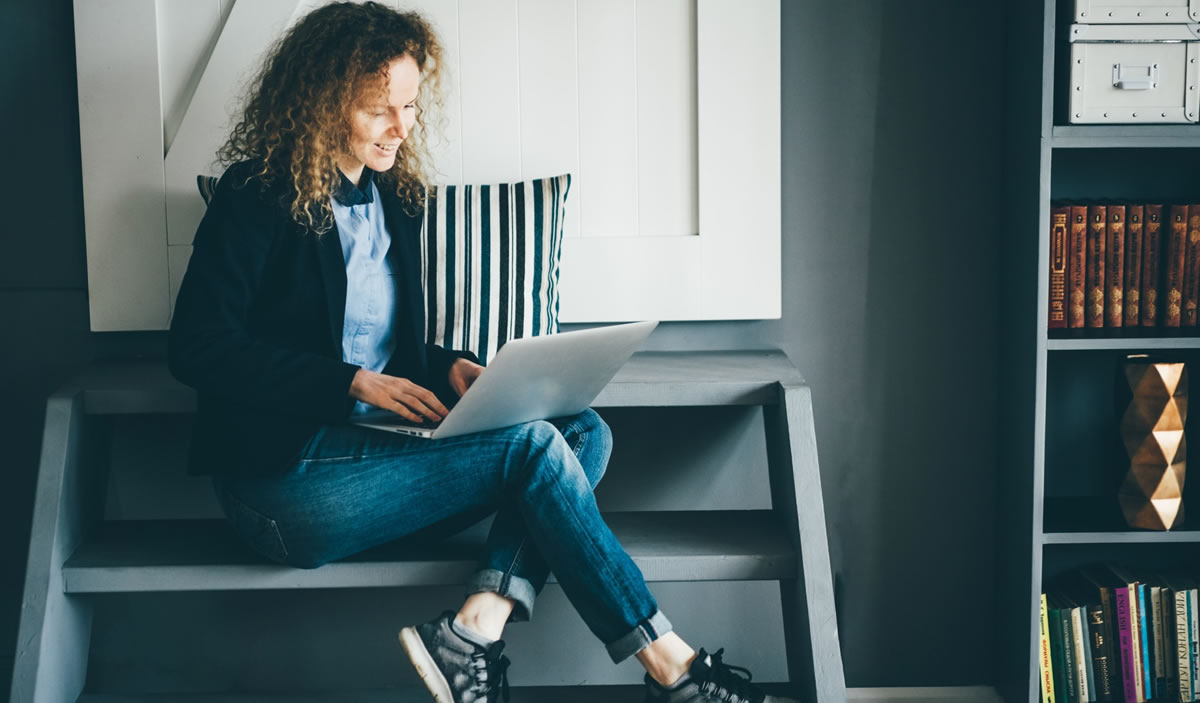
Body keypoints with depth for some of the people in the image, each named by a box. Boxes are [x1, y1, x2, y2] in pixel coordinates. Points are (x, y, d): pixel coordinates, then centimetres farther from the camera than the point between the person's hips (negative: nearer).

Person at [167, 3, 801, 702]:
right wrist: (355, 382, -18)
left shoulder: (394, 196, 15)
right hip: (284, 477, -8)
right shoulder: (260, 195, -7)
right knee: (533, 444, -22)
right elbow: (197, 348, -14)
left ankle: (473, 629, -29)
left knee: (586, 431, -11)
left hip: (374, 442, 8)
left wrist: (444, 367, -1)